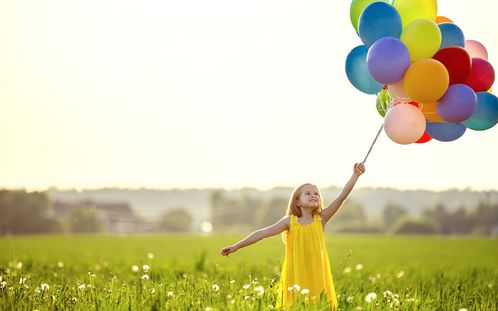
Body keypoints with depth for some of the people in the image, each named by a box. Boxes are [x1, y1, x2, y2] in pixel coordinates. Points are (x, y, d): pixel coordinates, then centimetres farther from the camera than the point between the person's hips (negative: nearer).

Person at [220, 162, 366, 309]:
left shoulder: (321, 219, 3)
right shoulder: (290, 222, 1)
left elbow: (341, 196, -5)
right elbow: (263, 233, -2)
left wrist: (355, 175, -14)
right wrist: (236, 246, -4)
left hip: (317, 277, 1)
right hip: (295, 278, -1)